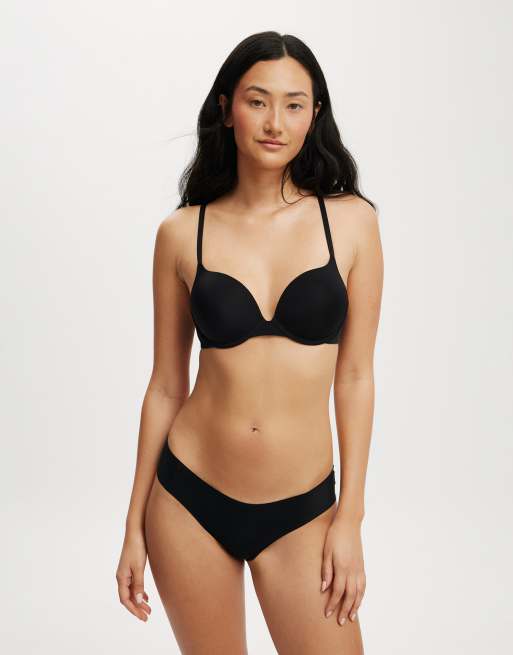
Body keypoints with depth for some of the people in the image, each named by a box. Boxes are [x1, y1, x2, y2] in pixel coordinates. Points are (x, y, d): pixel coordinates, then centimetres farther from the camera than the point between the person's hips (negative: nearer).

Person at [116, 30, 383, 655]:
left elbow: (354, 376, -2)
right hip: (189, 499, 1)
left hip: (300, 512, 0)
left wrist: (350, 517, -3)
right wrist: (135, 524, 6)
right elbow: (166, 385, 3)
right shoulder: (182, 234, -3)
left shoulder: (350, 221, -4)